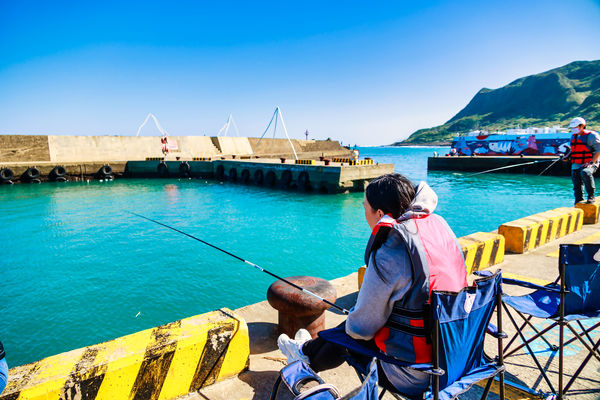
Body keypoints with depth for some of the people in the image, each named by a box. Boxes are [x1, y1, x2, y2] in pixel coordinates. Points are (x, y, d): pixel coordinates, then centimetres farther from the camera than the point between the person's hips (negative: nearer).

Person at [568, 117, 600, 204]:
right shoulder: (574, 136, 17)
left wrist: (591, 162, -17)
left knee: (585, 173, -38)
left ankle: (591, 196, -24)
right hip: (576, 166, 6)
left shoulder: (591, 135, -4)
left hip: (588, 164, -6)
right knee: (577, 187, 4)